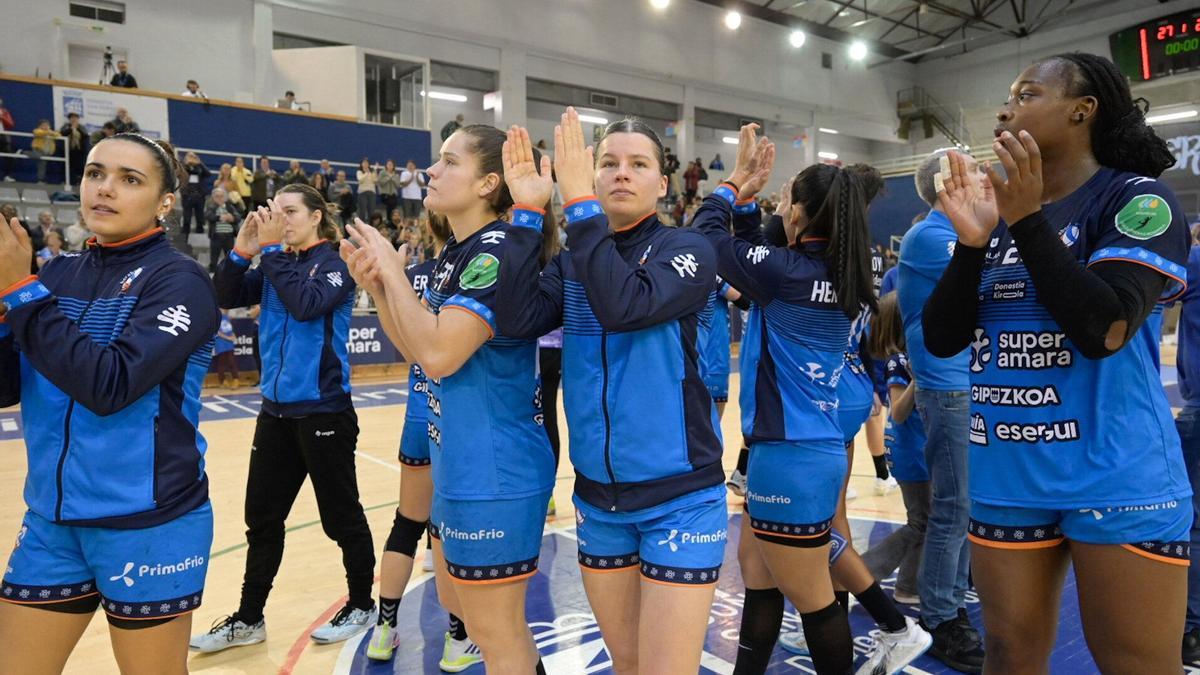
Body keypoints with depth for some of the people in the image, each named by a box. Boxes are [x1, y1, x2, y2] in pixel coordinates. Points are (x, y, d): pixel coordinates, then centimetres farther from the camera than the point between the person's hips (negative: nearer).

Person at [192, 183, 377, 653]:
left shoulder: (334, 263, -8)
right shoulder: (276, 264, 10)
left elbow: (306, 304, -25)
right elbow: (226, 298, 3)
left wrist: (273, 249, -18)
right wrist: (243, 250, -10)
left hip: (324, 411, -6)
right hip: (277, 409, 7)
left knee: (340, 515, 6)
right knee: (262, 517, 12)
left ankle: (361, 606, 24)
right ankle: (249, 618, 26)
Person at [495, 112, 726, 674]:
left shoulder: (687, 249, -7)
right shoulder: (570, 263, 5)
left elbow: (625, 307, -27)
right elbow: (518, 321, -14)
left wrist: (579, 201, -24)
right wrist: (528, 212, -15)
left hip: (678, 497, -4)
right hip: (597, 496, 4)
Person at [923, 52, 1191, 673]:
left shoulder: (1137, 199, -6)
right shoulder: (996, 212, 10)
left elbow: (1104, 330, -21)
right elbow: (940, 340, 2)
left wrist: (1028, 220, -20)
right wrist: (971, 242, -11)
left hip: (1117, 480, -5)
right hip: (1005, 477, 6)